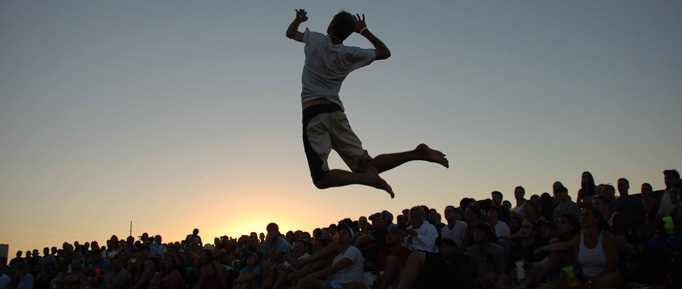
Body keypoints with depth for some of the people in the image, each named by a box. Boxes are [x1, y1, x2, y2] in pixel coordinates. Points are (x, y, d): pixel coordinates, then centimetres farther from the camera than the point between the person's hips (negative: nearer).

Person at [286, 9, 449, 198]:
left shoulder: (316, 40, 5)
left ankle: (365, 177, -34)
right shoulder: (350, 54, 10)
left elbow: (290, 33, 28)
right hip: (336, 113, 4)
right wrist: (364, 31, 28)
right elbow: (385, 52, 26)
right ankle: (415, 153, -18)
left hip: (312, 115, -4)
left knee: (321, 179, -13)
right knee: (366, 165, 0)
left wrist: (299, 19, 50)